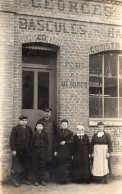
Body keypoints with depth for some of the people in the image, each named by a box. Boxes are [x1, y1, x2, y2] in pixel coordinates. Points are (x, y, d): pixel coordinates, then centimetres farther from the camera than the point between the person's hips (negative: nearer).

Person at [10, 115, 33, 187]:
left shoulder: (29, 129, 8)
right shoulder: (15, 129, -5)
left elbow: (31, 139, 12)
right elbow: (12, 140, -9)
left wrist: (30, 149, 7)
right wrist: (13, 150, -15)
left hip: (27, 151, 4)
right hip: (18, 151, -4)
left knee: (27, 166, 8)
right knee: (17, 167, 1)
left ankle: (24, 179, 22)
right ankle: (15, 180, 13)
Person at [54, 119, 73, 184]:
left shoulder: (70, 133, 4)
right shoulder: (59, 133, 10)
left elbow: (71, 141, -7)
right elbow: (56, 142, 8)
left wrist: (65, 142, -22)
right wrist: (55, 150, 2)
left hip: (67, 151, -2)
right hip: (60, 151, 2)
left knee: (67, 165, -2)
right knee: (60, 165, 1)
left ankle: (67, 179, 5)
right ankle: (61, 179, 8)